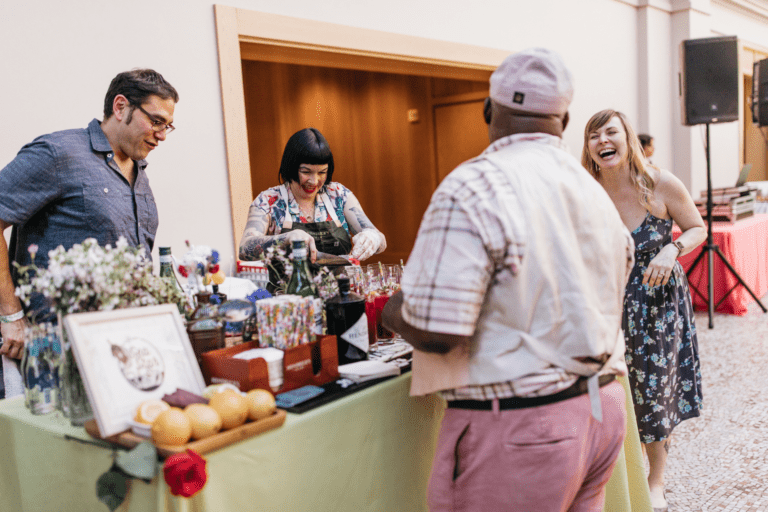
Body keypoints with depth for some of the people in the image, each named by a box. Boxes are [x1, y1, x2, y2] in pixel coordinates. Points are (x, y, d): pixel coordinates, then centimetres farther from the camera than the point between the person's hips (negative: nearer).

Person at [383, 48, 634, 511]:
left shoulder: (473, 188, -17)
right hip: (604, 409, 8)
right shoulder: (595, 192, 8)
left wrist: (393, 312, -2)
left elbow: (434, 331, -23)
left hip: (519, 429, -7)